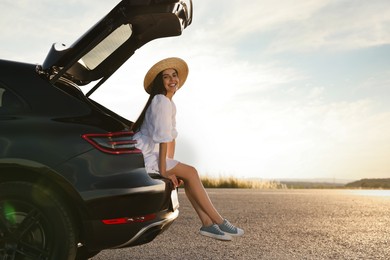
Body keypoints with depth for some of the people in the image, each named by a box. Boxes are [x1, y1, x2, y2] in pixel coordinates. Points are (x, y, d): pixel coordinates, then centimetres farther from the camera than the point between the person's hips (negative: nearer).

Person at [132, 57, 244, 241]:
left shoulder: (169, 103, 15)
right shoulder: (162, 101, -15)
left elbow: (171, 137, 15)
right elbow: (163, 137, -21)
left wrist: (172, 166, 10)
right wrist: (163, 170, -23)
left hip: (150, 154, 9)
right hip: (142, 157, -9)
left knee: (188, 174, 3)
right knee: (190, 173, -13)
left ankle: (207, 223, 0)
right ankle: (219, 222, -8)